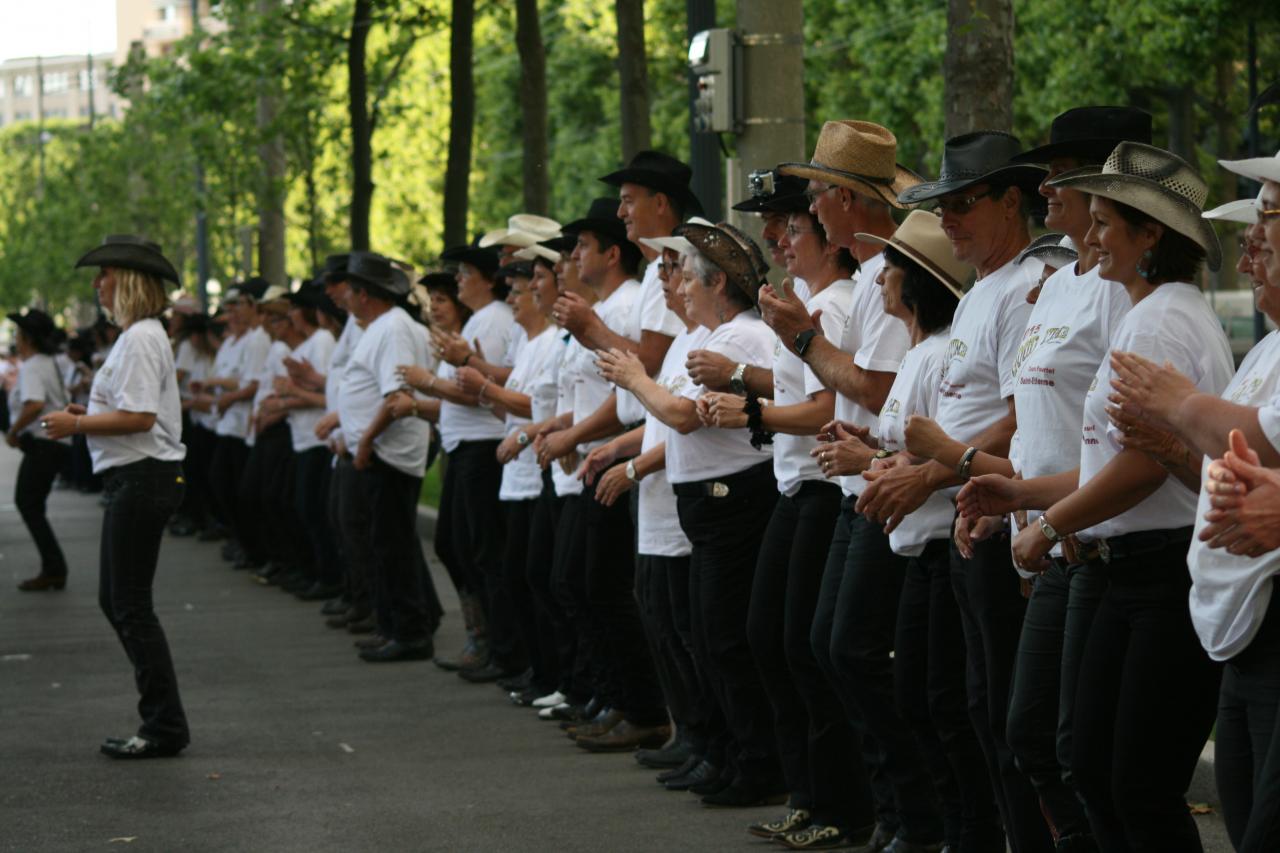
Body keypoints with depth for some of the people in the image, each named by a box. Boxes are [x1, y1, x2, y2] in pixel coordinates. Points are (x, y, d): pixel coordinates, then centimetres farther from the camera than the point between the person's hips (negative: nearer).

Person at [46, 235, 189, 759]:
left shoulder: (140, 339, -17)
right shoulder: (139, 336, 16)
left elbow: (139, 417, -24)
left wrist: (76, 424, -15)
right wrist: (84, 415, 11)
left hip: (142, 479, -11)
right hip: (134, 479, 11)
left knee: (131, 606, -6)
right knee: (115, 599, 15)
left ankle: (164, 729, 0)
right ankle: (162, 720, 18)